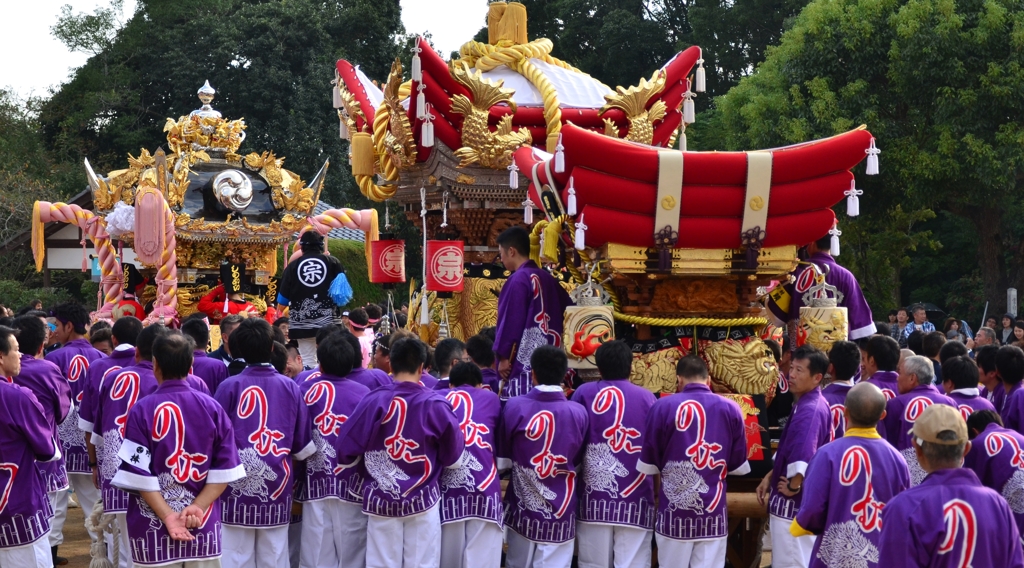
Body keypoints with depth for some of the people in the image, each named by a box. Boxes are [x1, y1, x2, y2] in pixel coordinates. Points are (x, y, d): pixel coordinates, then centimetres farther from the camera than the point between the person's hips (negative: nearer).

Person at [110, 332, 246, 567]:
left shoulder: (141, 410, -8)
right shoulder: (213, 408, 1)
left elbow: (138, 474, -12)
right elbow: (225, 470, -2)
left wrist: (167, 516, -11)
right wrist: (198, 507, -8)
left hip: (154, 530, -2)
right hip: (204, 527, 3)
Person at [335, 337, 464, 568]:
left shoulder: (373, 400, -10)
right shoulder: (435, 404, -12)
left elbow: (346, 449, -6)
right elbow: (453, 456, -5)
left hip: (381, 502, 1)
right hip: (423, 501, -1)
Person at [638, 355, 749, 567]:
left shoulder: (663, 407, -8)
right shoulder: (730, 409, -3)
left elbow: (648, 464, -1)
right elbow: (739, 465, 5)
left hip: (675, 511, -1)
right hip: (713, 511, 1)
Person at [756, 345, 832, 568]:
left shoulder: (811, 410, -23)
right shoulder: (803, 404, 10)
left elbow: (804, 457, -35)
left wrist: (793, 487, -22)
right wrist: (770, 477, 14)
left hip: (795, 502, -10)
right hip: (794, 502, 10)